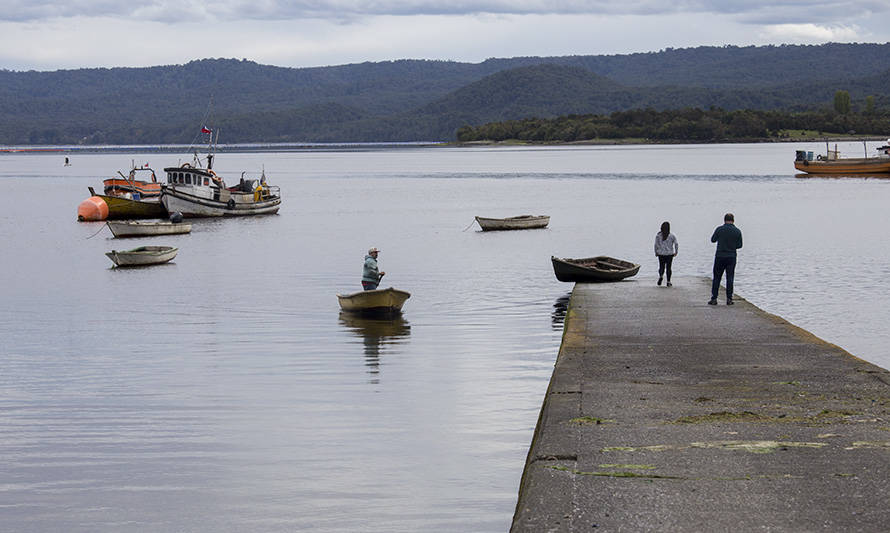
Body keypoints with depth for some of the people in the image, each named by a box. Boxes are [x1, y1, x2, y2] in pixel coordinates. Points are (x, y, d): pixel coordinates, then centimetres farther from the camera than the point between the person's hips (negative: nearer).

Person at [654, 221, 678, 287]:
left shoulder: (658, 235, -7)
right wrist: (676, 252, 11)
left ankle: (660, 276, -14)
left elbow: (656, 244, -3)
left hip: (661, 254, 0)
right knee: (668, 268, 9)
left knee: (661, 267, 14)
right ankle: (668, 282, 8)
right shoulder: (672, 236, -7)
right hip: (670, 254, 0)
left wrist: (656, 252, 10)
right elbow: (676, 244, -4)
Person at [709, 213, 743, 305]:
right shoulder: (737, 231, -2)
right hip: (731, 257, 1)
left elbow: (713, 240, 6)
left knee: (717, 278, 5)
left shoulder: (719, 229, -7)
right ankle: (729, 299, 2)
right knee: (730, 278, 5)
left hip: (720, 256, -1)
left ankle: (714, 299, 4)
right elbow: (739, 245, 2)